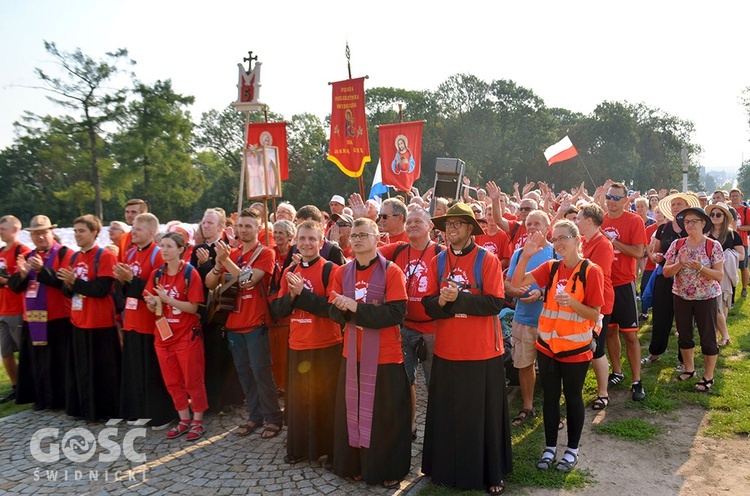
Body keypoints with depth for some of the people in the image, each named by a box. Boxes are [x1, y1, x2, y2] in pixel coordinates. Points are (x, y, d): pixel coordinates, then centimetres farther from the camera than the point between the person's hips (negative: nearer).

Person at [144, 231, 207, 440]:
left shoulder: (190, 273, -11)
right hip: (163, 335, 6)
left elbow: (193, 308, -15)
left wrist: (167, 299, -24)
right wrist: (153, 303, -16)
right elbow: (152, 307, 7)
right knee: (172, 382, 12)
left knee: (193, 381, 3)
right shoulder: (156, 274, 5)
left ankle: (198, 421, 17)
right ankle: (184, 421, 25)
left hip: (187, 335, -5)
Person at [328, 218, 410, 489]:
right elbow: (333, 310, 4)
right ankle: (357, 464, 31)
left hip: (385, 355, -4)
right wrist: (343, 308, -20)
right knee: (353, 411, 12)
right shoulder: (342, 272, 5)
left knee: (386, 415, 6)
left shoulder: (391, 271, -11)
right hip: (353, 354, 5)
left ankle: (390, 470, 24)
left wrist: (356, 307, -25)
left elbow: (397, 312, -20)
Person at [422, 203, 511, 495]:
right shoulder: (437, 262, 5)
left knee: (484, 414, 8)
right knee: (447, 413, 12)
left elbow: (495, 303, -15)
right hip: (446, 351, 4)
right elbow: (428, 305, 2)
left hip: (482, 352, -3)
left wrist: (458, 297, -22)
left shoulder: (487, 260, -7)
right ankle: (448, 469, 30)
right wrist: (443, 301, -19)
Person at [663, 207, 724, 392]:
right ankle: (689, 369, 32)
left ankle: (708, 376, 19)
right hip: (681, 297, 4)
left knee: (708, 337, 5)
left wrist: (700, 268, -27)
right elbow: (666, 272, -2)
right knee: (684, 335, 14)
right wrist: (680, 264, -20)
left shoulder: (713, 246, -9)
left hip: (706, 298, -3)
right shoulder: (677, 245, 0)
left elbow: (720, 275, -11)